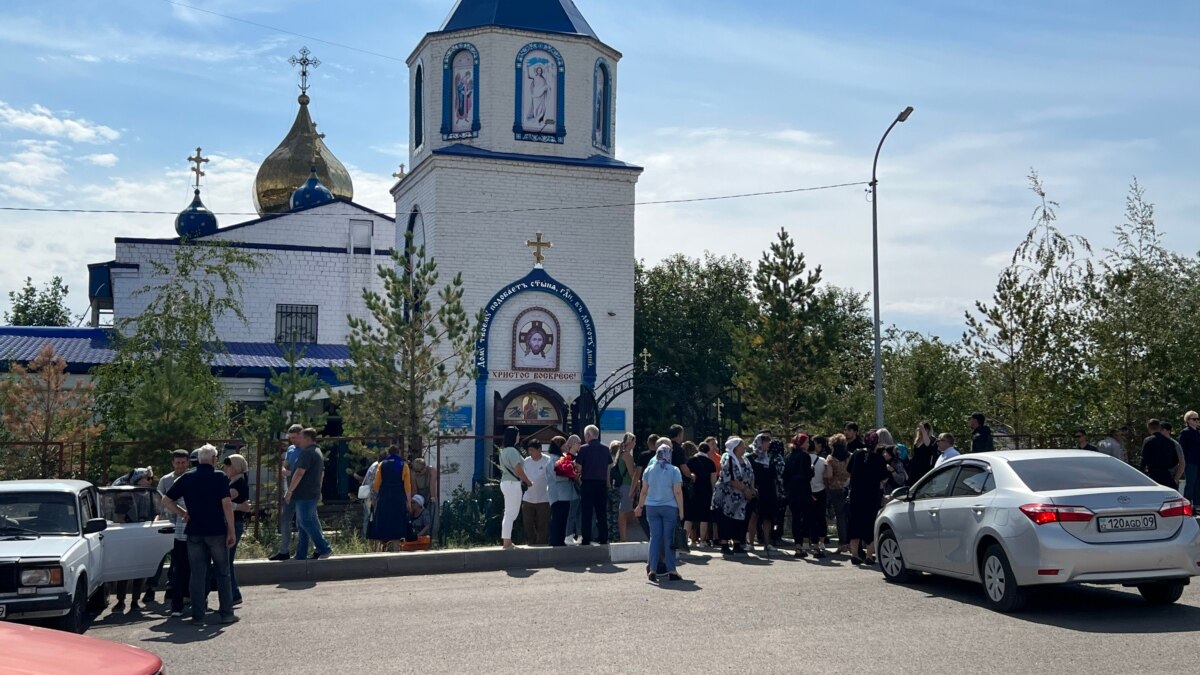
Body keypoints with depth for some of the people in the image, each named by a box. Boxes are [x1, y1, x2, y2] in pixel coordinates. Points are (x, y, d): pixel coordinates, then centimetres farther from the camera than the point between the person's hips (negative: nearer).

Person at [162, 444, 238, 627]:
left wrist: (183, 514, 12)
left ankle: (198, 616, 7)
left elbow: (166, 501, 5)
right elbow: (227, 504, -13)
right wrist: (231, 531, -9)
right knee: (222, 573, 8)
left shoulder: (186, 478, 5)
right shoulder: (219, 477, -6)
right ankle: (226, 613, 9)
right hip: (217, 531, -2)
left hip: (194, 532, 3)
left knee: (197, 574, 7)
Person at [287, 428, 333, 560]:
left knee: (306, 523, -8)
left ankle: (324, 549, -7)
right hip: (313, 493, 10)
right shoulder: (318, 452, 19)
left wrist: (290, 491, -16)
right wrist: (318, 491, 30)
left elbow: (299, 473, -21)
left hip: (304, 494, -10)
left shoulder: (307, 453, -14)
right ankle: (301, 555, 13)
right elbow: (322, 473, 27)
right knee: (302, 524, 12)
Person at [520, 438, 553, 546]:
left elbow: (552, 477, -6)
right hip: (527, 499, 5)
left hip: (543, 499, -5)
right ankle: (531, 545, 20)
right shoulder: (526, 461, 6)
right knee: (528, 525, 9)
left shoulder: (548, 461, -7)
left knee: (542, 526, 2)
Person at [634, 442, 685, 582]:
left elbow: (644, 491, 8)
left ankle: (652, 570, 2)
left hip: (652, 507, 3)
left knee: (654, 537, 5)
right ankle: (671, 571, 5)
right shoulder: (674, 470, -5)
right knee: (669, 538, 2)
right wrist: (681, 510, -3)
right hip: (670, 507, -3)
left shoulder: (649, 470, 5)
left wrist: (640, 506, 20)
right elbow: (678, 492, -8)